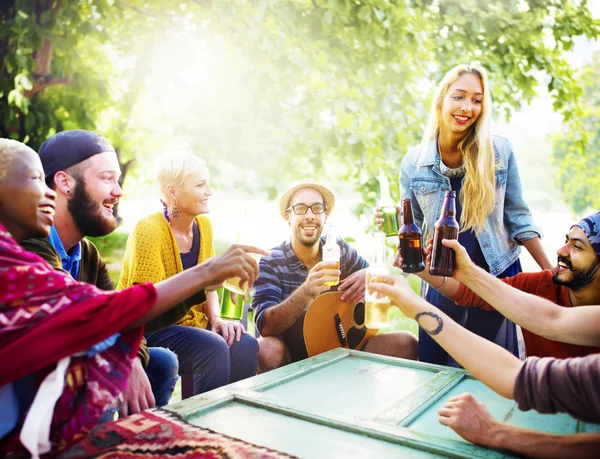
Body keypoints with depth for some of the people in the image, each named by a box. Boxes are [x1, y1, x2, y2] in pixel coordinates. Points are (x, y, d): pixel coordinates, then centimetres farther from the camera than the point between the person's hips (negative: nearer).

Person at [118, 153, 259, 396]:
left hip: (191, 321, 6)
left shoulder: (203, 225, 1)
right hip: (148, 328, -6)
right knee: (213, 348, -30)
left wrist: (216, 318, -9)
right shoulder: (149, 230, -19)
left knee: (246, 345, -19)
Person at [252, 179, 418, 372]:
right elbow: (265, 326, -23)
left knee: (405, 343, -15)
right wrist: (306, 291, -41)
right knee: (268, 349, -36)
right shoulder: (270, 262, -12)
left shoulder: (339, 249, -1)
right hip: (292, 359, -3)